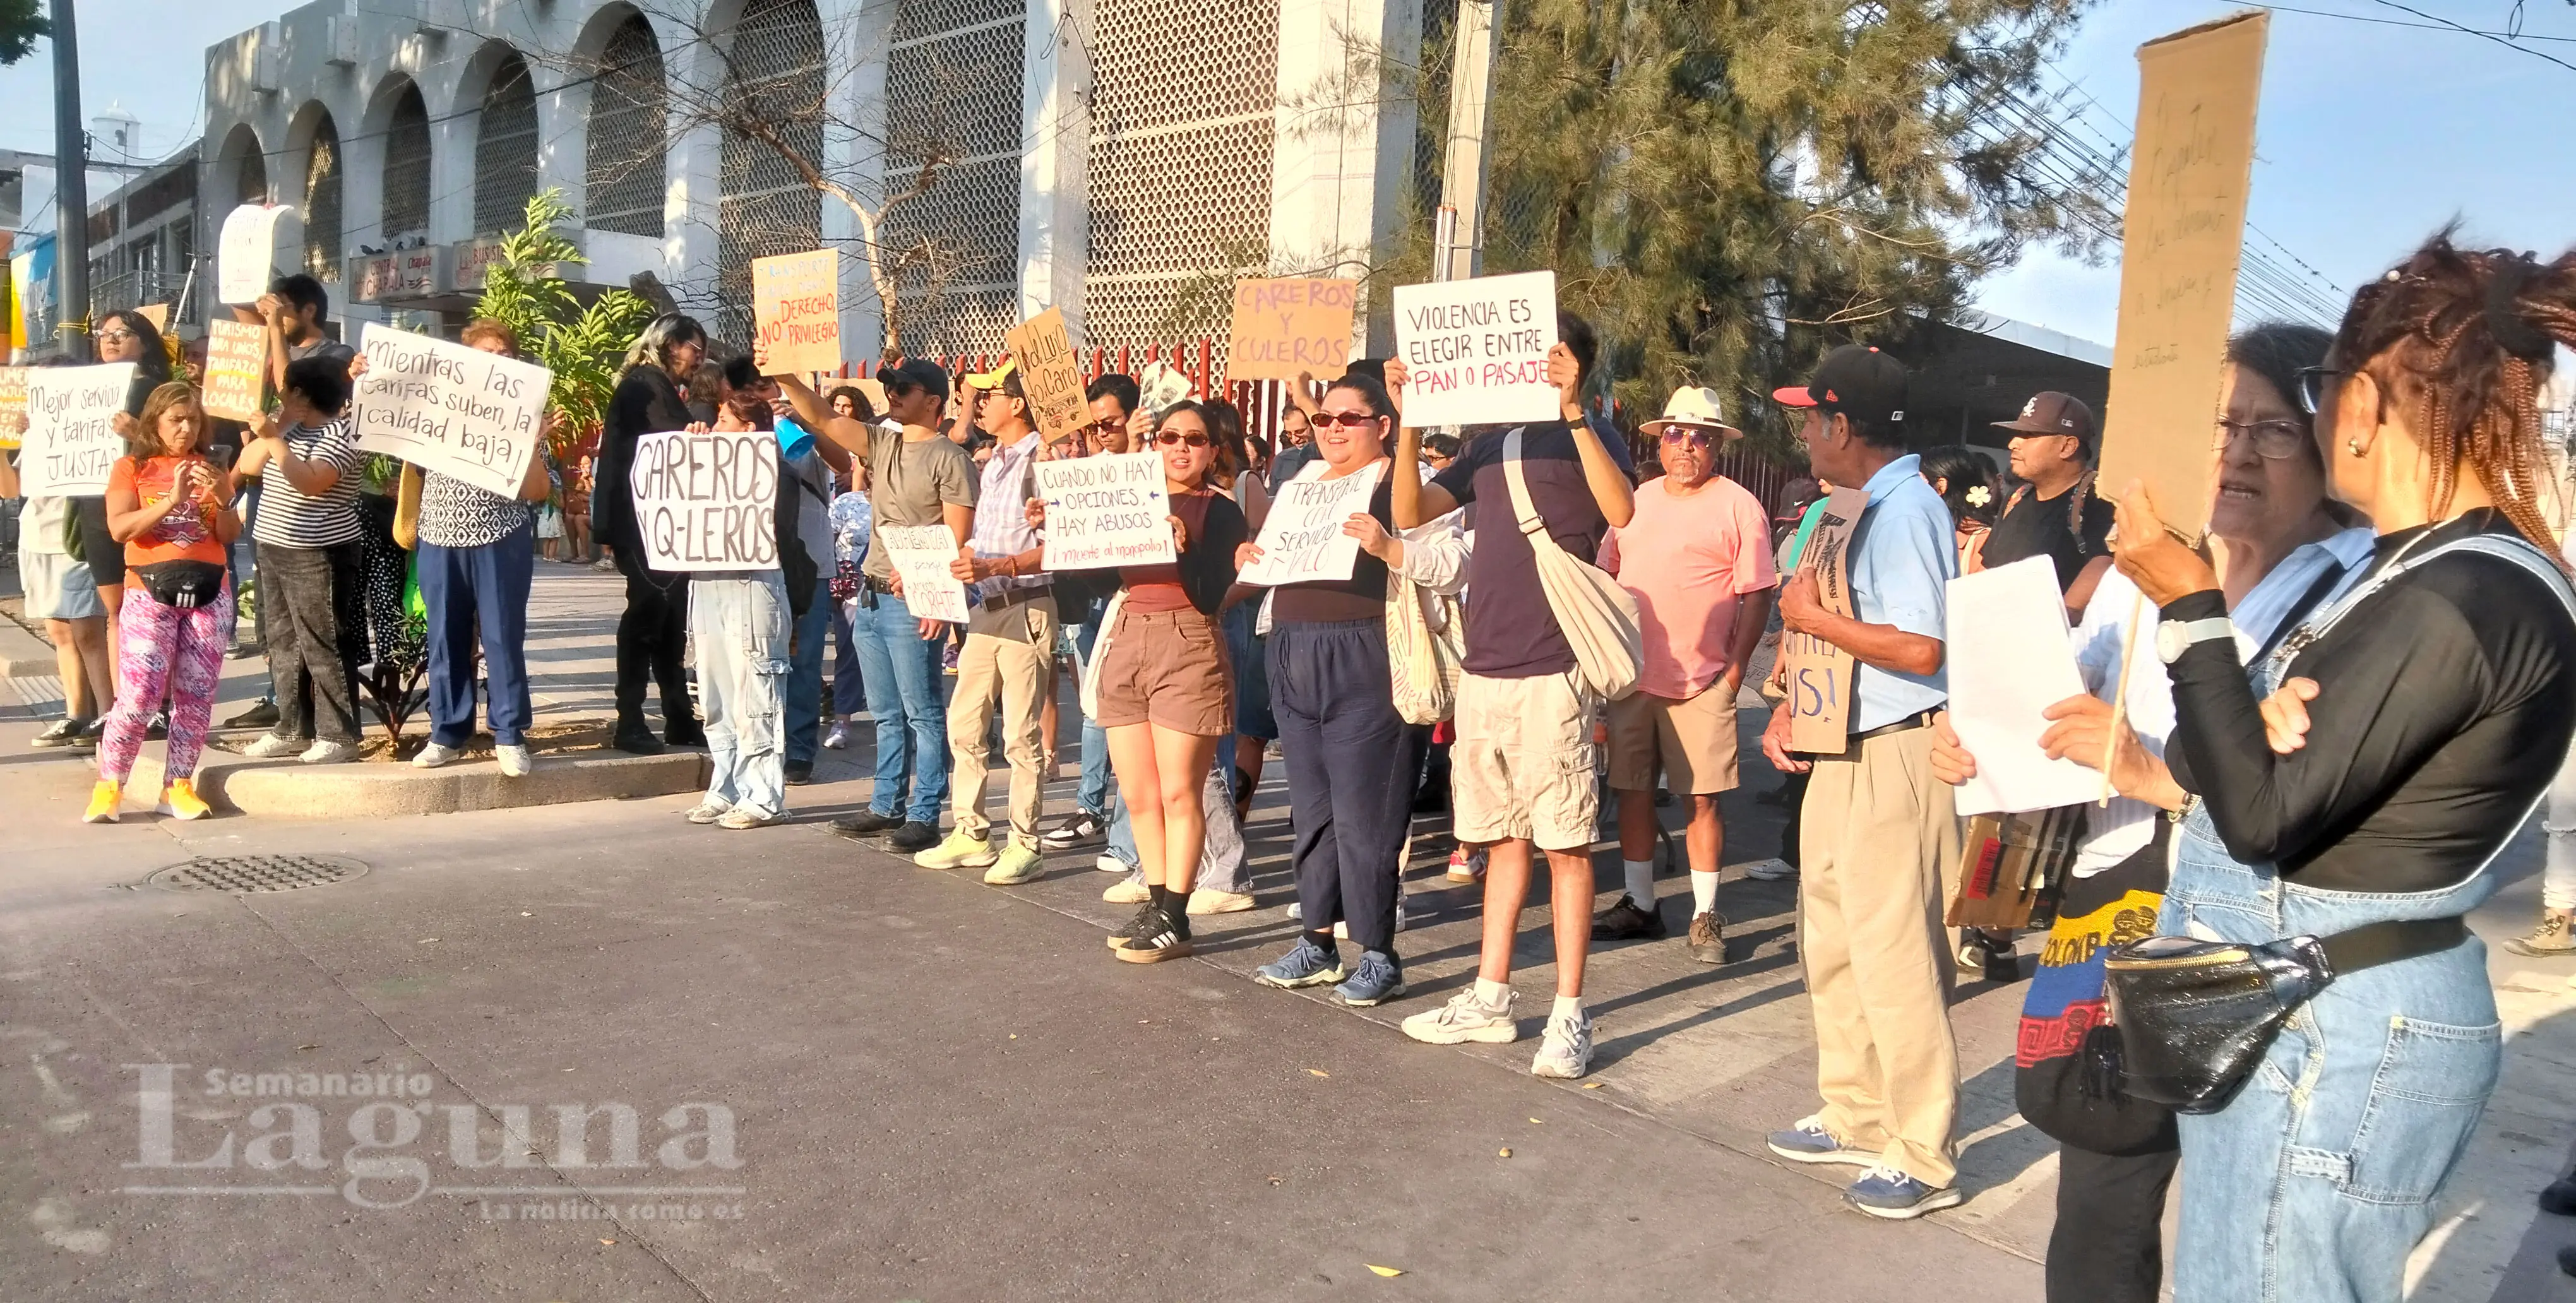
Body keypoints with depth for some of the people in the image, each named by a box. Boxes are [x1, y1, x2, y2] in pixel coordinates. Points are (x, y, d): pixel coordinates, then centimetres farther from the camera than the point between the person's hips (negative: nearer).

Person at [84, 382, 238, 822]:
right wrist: (172, 500, -19)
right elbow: (120, 527, -8)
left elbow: (230, 535, 6)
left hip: (209, 589, 3)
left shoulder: (210, 470, 16)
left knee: (196, 696, 1)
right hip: (151, 591, -3)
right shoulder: (130, 468, 6)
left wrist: (222, 499, -12)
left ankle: (178, 786, 7)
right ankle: (109, 786, 0)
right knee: (139, 695, -10)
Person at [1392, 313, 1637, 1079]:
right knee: (1503, 837, 14)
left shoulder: (1587, 440, -1)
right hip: (1484, 668, 6)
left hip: (1553, 673, -6)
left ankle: (1570, 1015, 5)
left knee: (1564, 842, -2)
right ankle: (1491, 999, 23)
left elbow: (1621, 510, -22)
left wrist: (1571, 410, -25)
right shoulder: (1490, 446, 15)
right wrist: (1410, 423, -6)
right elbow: (1410, 514, 5)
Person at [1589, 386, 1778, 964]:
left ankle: (1706, 917, 10)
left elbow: (1757, 595, -5)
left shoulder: (1737, 506, -2)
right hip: (1632, 677, 5)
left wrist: (1735, 668, -11)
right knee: (1632, 792, 10)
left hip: (1702, 682, -4)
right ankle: (1638, 905, 24)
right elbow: (1605, 577, 16)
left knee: (1703, 798, -1)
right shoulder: (1635, 501, 12)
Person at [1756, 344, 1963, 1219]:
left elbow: (1919, 648, -24)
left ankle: (1924, 1162, 8)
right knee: (1832, 944, 18)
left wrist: (1812, 617, -14)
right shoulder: (1863, 509, 14)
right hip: (1840, 751, 11)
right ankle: (1856, 1118, 32)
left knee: (1894, 959, -4)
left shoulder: (1905, 510, -16)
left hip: (1892, 761, -11)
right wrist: (1792, 710, 9)